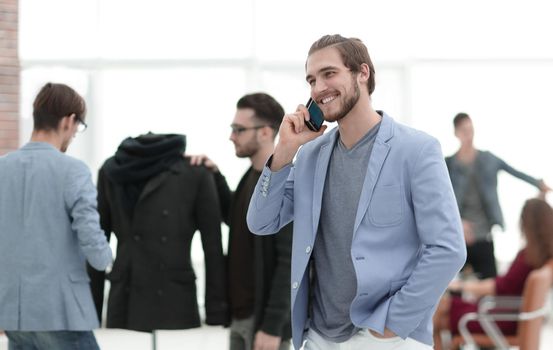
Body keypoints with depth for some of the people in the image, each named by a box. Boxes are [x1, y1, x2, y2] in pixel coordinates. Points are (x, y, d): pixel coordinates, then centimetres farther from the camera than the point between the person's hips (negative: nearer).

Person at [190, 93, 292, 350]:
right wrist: (214, 176, 12)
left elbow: (289, 261, -20)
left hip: (265, 318, -9)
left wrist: (272, 325, -22)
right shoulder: (251, 175, 10)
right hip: (241, 315, 9)